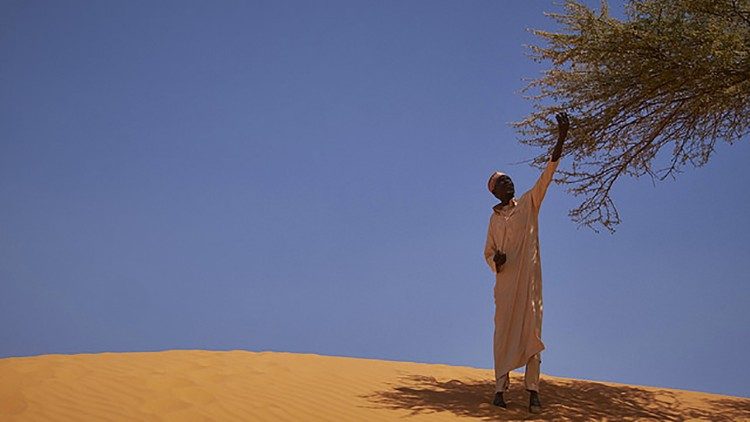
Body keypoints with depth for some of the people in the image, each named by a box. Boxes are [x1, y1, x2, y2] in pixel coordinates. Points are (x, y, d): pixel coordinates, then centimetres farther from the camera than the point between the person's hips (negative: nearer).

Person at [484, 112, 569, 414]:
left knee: (531, 330, -5)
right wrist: (495, 260, -7)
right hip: (505, 281, 2)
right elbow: (488, 253, 18)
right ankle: (500, 388, 1)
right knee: (504, 331, 0)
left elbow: (547, 174, -2)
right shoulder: (494, 219, 14)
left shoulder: (529, 203, 9)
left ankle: (533, 391, -8)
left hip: (530, 278, -1)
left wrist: (561, 140, -12)